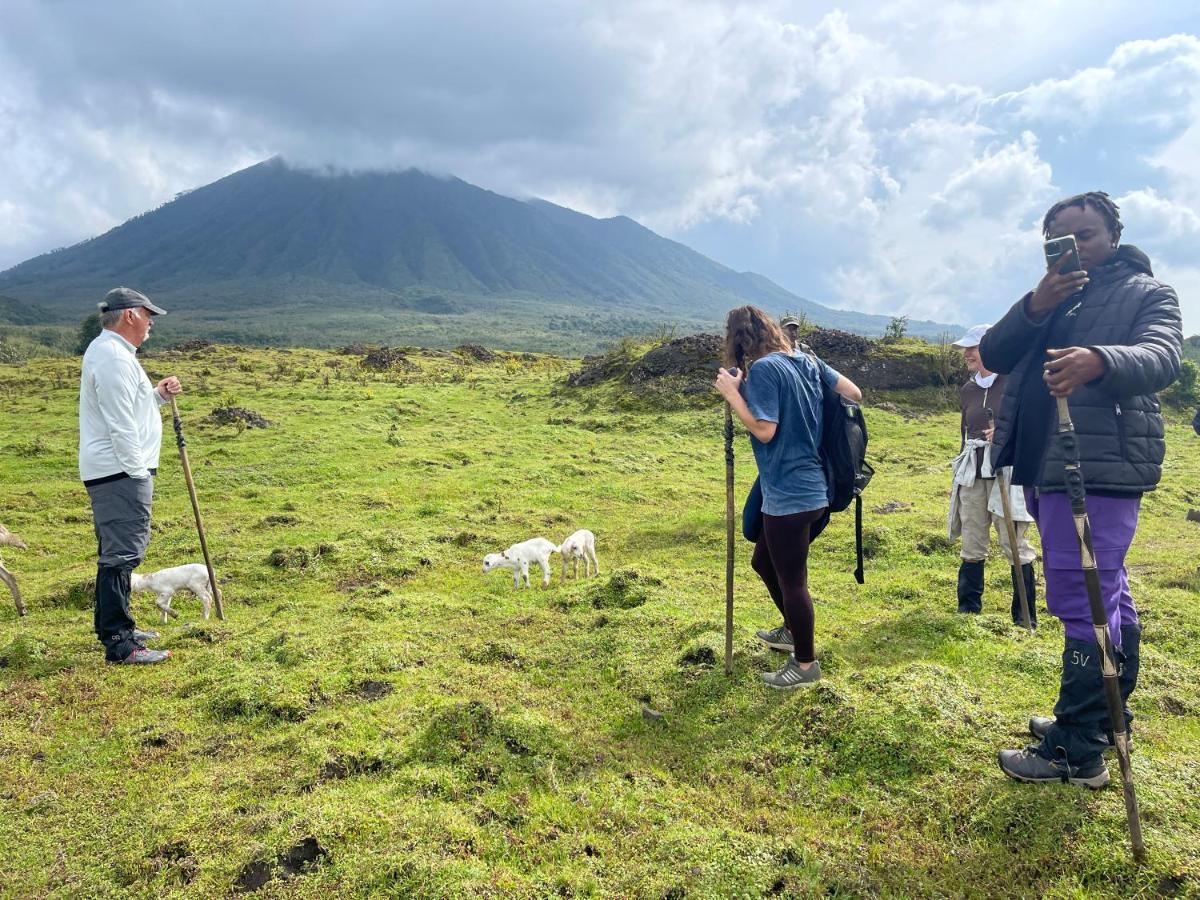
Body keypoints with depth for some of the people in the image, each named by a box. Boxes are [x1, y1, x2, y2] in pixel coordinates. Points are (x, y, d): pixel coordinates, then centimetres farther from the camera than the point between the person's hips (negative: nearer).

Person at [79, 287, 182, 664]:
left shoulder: (109, 351, 17)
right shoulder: (114, 357, -17)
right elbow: (120, 425, -21)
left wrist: (158, 395, 10)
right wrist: (139, 473, -18)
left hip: (112, 472, 11)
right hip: (119, 473, -11)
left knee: (117, 551, 19)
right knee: (122, 554, -9)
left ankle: (114, 627, 31)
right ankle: (119, 644, -5)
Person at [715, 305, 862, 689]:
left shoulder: (762, 369, -17)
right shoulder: (806, 360, 7)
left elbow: (764, 430, -22)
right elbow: (854, 393, 8)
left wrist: (732, 392, -14)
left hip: (789, 494, -9)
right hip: (806, 487, 9)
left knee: (791, 579, 5)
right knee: (764, 561, 26)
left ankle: (805, 663, 20)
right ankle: (793, 630, 42)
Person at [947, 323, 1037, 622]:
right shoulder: (967, 390, 14)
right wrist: (958, 476, 23)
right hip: (972, 476, 5)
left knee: (1015, 545, -4)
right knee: (972, 546, 8)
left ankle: (1026, 616, 6)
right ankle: (968, 610, 18)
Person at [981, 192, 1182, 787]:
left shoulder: (1148, 292, 1)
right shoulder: (1048, 301, 19)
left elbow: (1161, 358, -18)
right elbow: (993, 356, 4)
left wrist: (1099, 359, -39)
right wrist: (1033, 307, -13)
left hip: (1101, 466, -7)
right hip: (1047, 467, 7)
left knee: (1082, 598, -10)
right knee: (1105, 593, 18)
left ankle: (1078, 751, -4)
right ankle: (1105, 715, 31)